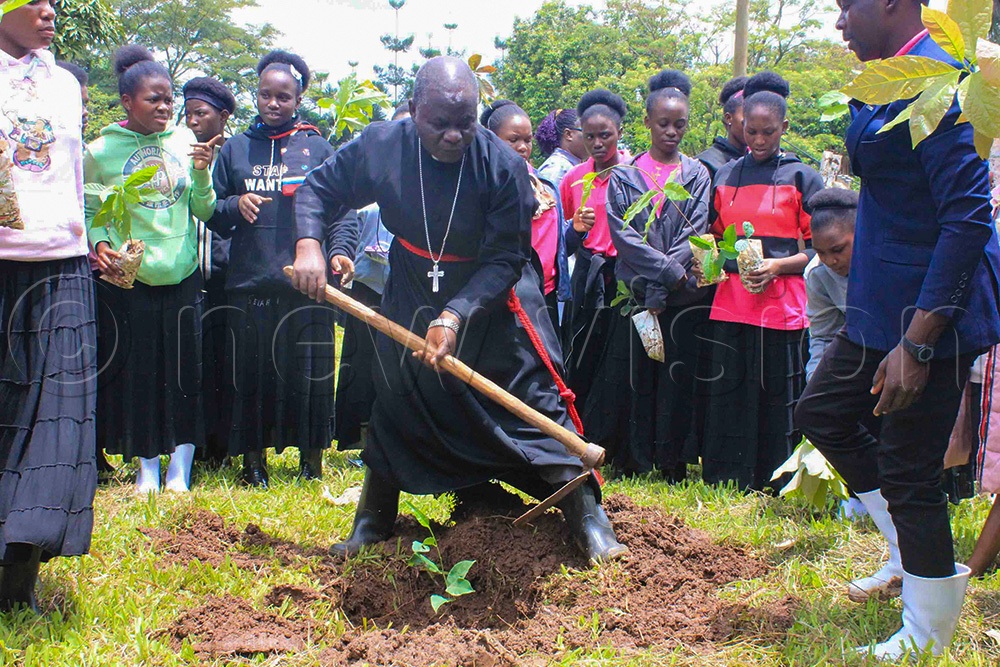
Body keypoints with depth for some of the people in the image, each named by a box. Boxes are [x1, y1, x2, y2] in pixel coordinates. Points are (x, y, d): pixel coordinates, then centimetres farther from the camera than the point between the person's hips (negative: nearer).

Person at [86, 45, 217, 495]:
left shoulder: (184, 141, 3)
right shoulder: (100, 152, -4)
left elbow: (204, 212, 4)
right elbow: (89, 213, 5)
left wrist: (201, 174, -13)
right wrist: (100, 244, -13)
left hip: (182, 275, 2)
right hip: (127, 278, -2)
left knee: (185, 372, 4)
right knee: (136, 371, 6)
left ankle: (180, 470, 16)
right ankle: (147, 468, 22)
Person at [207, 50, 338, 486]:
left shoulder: (318, 148, 10)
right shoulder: (235, 149, 15)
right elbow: (212, 215, 15)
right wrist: (235, 205, -6)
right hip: (249, 283, 2)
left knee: (309, 371, -1)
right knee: (251, 372, 3)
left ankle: (311, 461, 13)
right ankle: (253, 460, 16)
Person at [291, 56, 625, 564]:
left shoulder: (502, 164, -25)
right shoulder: (380, 146, -17)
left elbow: (505, 259, -23)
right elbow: (318, 189, -2)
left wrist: (455, 316, -34)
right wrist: (310, 245, -20)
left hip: (492, 299, -3)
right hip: (412, 297, 3)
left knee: (534, 398, -9)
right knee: (394, 400, 11)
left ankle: (587, 516, 0)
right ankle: (371, 524, 28)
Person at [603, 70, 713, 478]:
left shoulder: (697, 175, 10)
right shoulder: (623, 177, 8)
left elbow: (695, 234, -1)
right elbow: (623, 235, -3)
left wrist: (659, 290, -12)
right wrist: (670, 271, -14)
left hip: (684, 297, 1)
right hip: (634, 293, 0)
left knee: (678, 375, 0)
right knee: (635, 375, 0)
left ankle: (671, 461, 8)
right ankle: (633, 459, 8)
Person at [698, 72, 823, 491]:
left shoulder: (802, 178, 3)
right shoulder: (726, 176, 14)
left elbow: (819, 249, 1)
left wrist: (778, 266, -14)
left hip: (782, 304, -3)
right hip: (730, 303, 3)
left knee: (778, 399, -2)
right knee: (726, 393, 3)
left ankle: (774, 485, 10)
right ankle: (722, 482, 13)